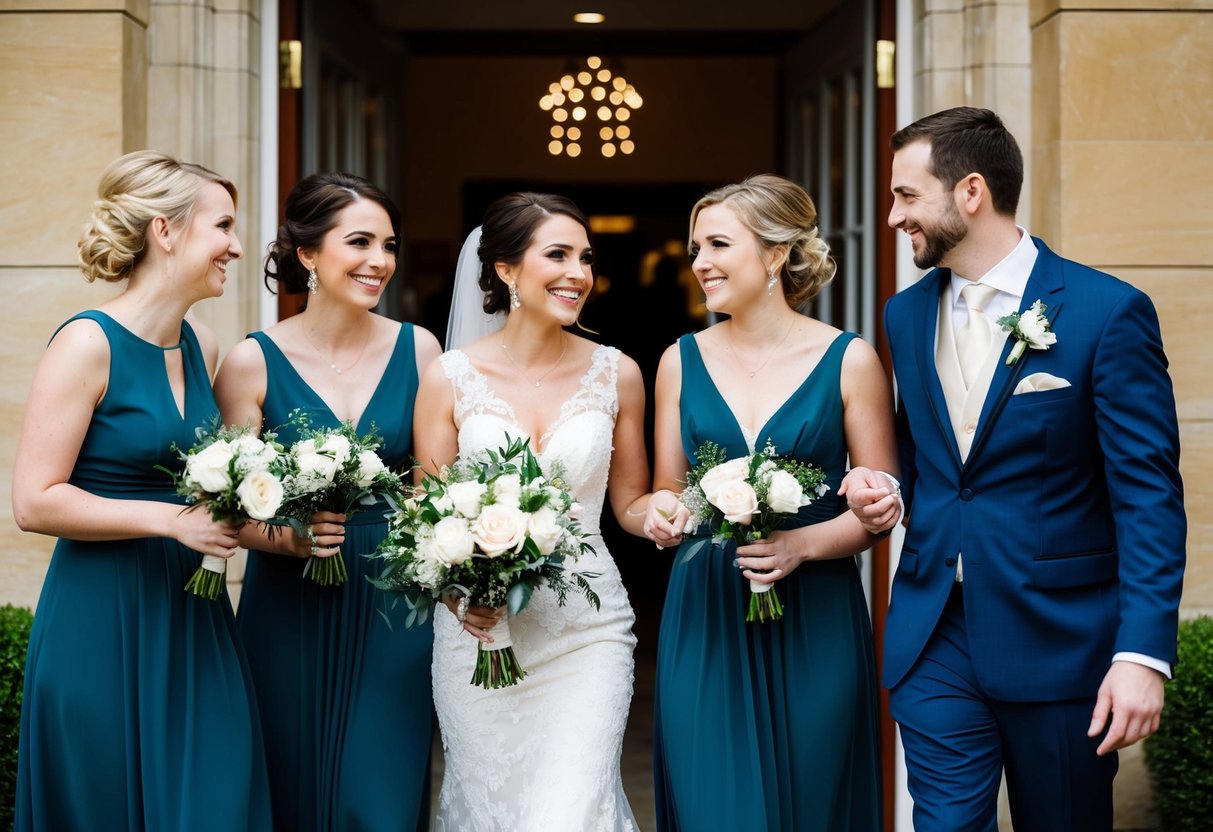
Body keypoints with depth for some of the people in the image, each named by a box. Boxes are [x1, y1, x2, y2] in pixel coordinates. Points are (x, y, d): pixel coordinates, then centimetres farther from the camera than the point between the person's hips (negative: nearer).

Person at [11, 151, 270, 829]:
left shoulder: (201, 346, 8)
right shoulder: (88, 343, -12)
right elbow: (34, 502, -16)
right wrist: (171, 520, -19)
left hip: (193, 617, 7)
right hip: (104, 627, -7)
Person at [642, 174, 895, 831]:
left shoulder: (849, 361, -2)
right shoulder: (682, 361, 6)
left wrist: (802, 543, -16)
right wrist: (663, 514, -9)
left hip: (815, 625, -2)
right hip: (705, 626, 2)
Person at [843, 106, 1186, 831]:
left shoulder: (1108, 311, -10)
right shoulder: (906, 316, 9)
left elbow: (1149, 494, -12)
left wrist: (1143, 651, -19)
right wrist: (886, 490, -2)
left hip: (1060, 639, -4)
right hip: (935, 637, 4)